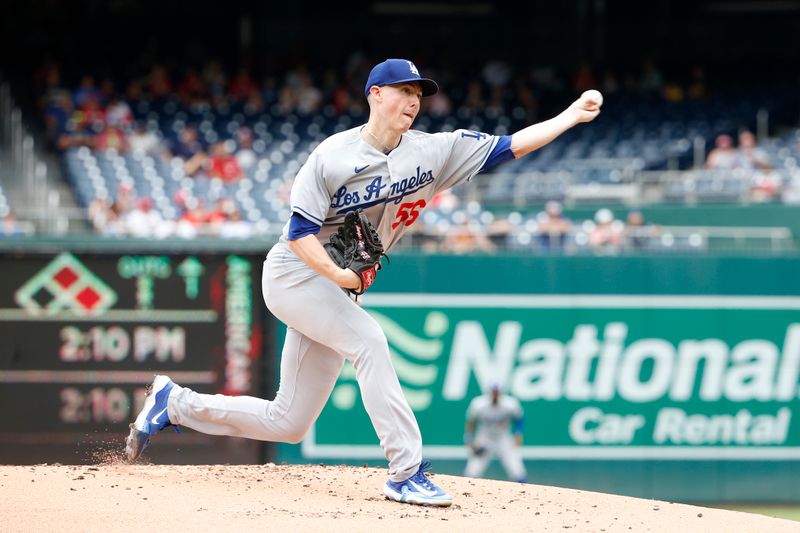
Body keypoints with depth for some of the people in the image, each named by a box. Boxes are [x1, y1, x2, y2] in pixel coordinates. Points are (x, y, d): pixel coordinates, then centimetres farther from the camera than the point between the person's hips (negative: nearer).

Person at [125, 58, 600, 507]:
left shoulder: (432, 152, -2)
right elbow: (299, 233, -17)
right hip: (294, 273, -7)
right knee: (368, 339, -29)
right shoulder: (333, 156, -16)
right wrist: (337, 274, -31)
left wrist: (570, 117, -14)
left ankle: (176, 403, 24)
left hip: (338, 288, 7)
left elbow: (508, 146, -7)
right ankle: (408, 472, -28)